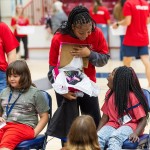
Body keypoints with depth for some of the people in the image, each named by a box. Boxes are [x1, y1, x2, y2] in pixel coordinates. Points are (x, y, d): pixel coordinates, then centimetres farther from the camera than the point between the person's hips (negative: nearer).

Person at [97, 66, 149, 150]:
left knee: (114, 138, -38)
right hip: (113, 125, 5)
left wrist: (136, 133, -25)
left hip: (129, 126, -5)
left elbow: (143, 119, -9)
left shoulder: (132, 97, -9)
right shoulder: (110, 94, 8)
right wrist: (98, 131, 2)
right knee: (98, 138, -28)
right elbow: (106, 115, 13)